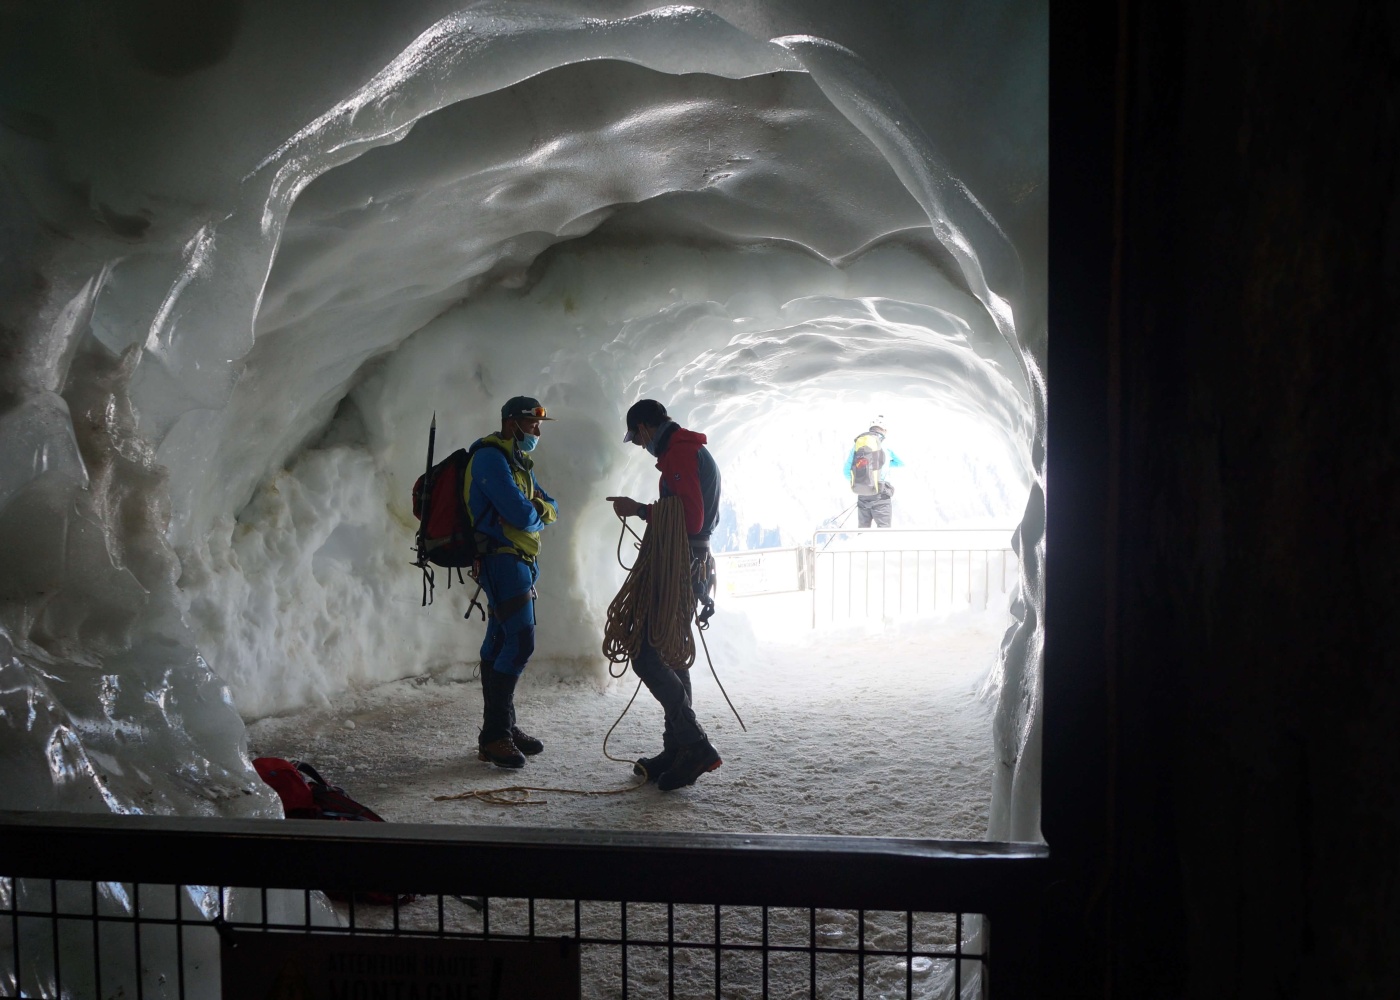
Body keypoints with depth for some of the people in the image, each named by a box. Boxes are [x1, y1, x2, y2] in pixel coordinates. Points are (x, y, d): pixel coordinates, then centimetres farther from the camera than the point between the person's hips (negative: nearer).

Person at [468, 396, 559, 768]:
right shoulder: (490, 457, -12)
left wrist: (539, 507, -8)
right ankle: (494, 737, -10)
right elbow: (520, 515, -22)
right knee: (520, 642, -15)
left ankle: (501, 728, 18)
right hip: (501, 558, -10)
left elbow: (551, 509, 14)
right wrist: (536, 513, 0)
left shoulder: (519, 460, 20)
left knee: (499, 644, 12)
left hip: (520, 561, 10)